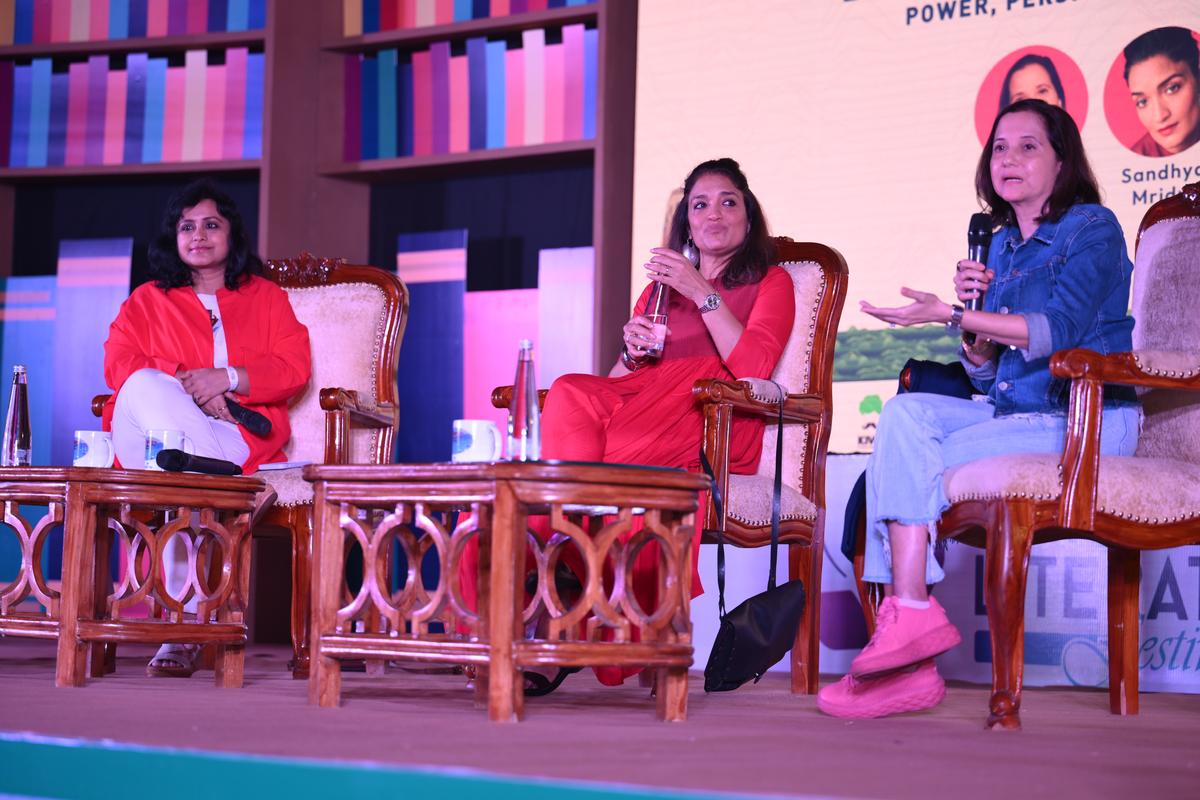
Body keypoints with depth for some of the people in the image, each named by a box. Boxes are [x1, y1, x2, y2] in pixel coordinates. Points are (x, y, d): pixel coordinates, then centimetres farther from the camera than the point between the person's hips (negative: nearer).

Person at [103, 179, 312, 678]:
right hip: (153, 431, 1)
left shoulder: (265, 296, 25)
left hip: (242, 437, -1)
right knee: (145, 388, -39)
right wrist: (189, 388, -11)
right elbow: (119, 364, 7)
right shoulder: (147, 300, 27)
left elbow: (294, 370, 9)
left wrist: (227, 379, -10)